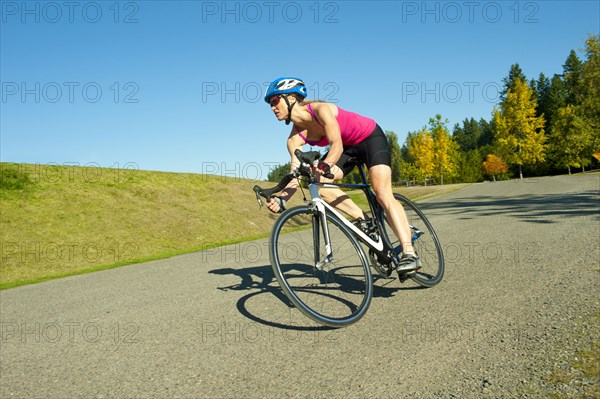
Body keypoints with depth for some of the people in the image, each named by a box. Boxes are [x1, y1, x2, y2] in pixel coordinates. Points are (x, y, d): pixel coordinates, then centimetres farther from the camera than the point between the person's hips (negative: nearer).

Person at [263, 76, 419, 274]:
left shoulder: (320, 109, -28)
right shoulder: (295, 138, -11)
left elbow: (336, 144, -40)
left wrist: (325, 165, -60)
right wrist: (281, 198, -37)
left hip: (371, 138, -6)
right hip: (349, 147, 7)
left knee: (383, 194, -23)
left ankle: (409, 253, -25)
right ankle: (362, 219, -8)